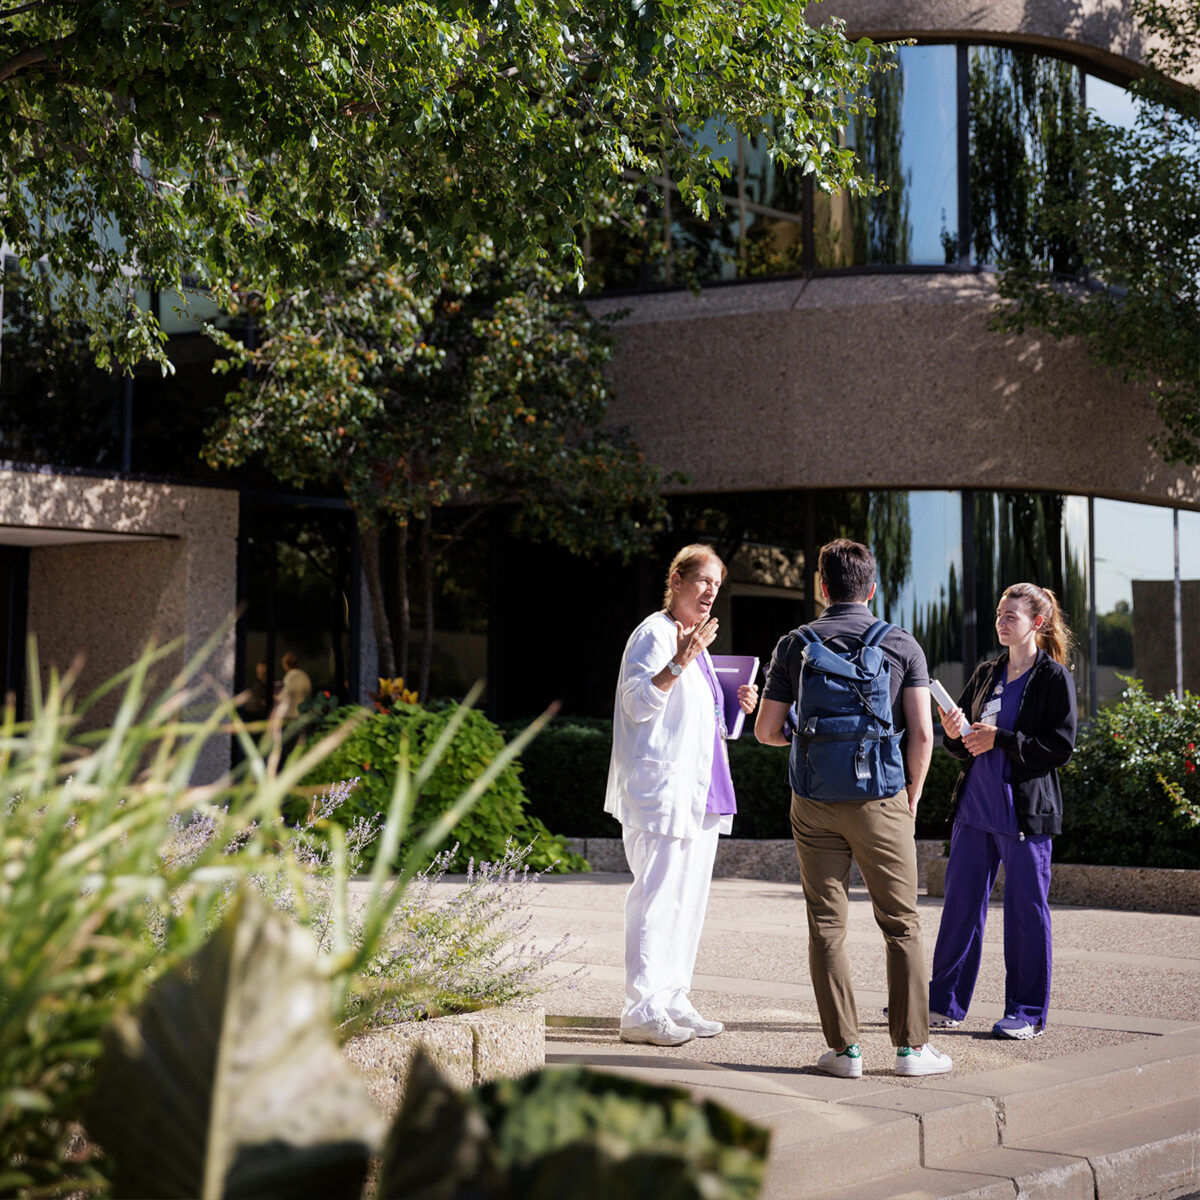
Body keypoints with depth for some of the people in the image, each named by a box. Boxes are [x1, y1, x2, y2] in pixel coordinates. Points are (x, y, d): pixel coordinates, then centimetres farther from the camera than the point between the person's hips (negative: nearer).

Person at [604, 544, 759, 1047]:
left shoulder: (696, 638, 21)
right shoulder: (654, 634, -7)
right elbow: (638, 702, -18)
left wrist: (737, 704, 12)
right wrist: (680, 661, -28)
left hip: (699, 790, 10)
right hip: (661, 786, -10)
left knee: (689, 896, 10)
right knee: (657, 895, -11)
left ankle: (673, 1001, 16)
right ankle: (642, 1010, -10)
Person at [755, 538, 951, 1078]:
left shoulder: (794, 645, 2)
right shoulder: (901, 644, 0)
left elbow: (766, 729, 3)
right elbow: (922, 734, -5)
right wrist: (911, 799, 8)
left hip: (815, 804, 1)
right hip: (882, 802, -1)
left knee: (827, 925, 6)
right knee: (901, 925, 7)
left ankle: (844, 1047, 6)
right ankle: (911, 1046, 8)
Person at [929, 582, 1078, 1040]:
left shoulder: (1054, 678, -4)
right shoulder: (985, 674, 14)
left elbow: (1060, 747, -11)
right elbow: (961, 742, 18)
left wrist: (1000, 739, -17)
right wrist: (954, 733, -5)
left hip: (1024, 811, -6)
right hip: (975, 805, 6)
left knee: (1026, 908, 0)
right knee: (961, 900, 9)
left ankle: (1027, 1012, 10)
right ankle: (945, 1002, 18)